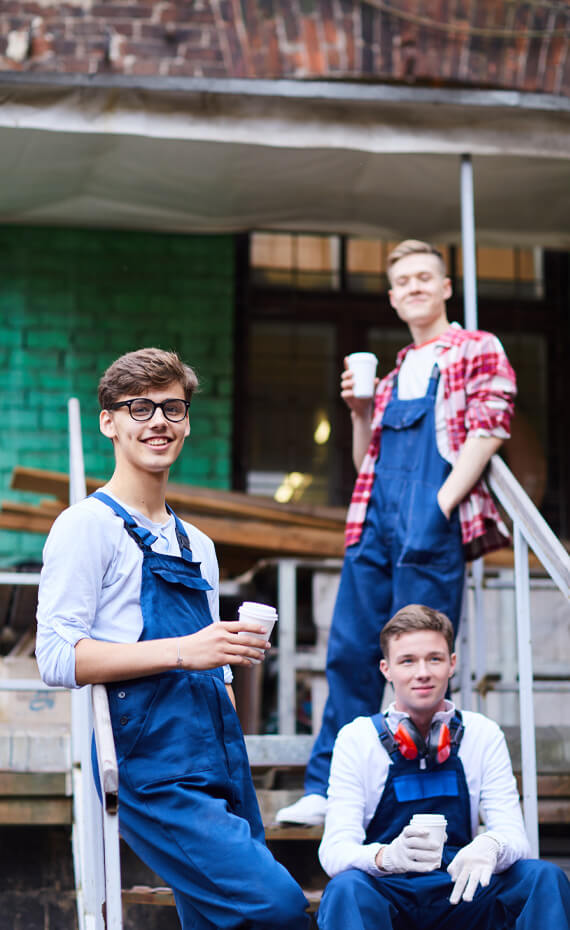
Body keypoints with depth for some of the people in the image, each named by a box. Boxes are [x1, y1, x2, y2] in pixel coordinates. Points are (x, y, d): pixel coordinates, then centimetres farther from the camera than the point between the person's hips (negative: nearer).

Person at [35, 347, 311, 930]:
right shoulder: (88, 526, -1)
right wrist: (182, 651, -17)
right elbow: (57, 657, -12)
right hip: (152, 767, -8)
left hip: (221, 772, 8)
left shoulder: (198, 546, 24)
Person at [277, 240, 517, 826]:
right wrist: (360, 412, 8)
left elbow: (487, 430, -4)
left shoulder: (479, 350, 9)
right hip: (374, 518, 6)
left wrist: (441, 506, -14)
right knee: (350, 650, 1)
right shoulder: (393, 375, 27)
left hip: (432, 520, -6)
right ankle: (328, 788, 5)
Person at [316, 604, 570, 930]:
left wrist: (491, 847, -29)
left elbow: (515, 837, -1)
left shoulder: (484, 735, 6)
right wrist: (387, 857, -34)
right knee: (346, 888, -36)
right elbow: (334, 851, -9)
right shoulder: (357, 739, 0)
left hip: (461, 892, 3)